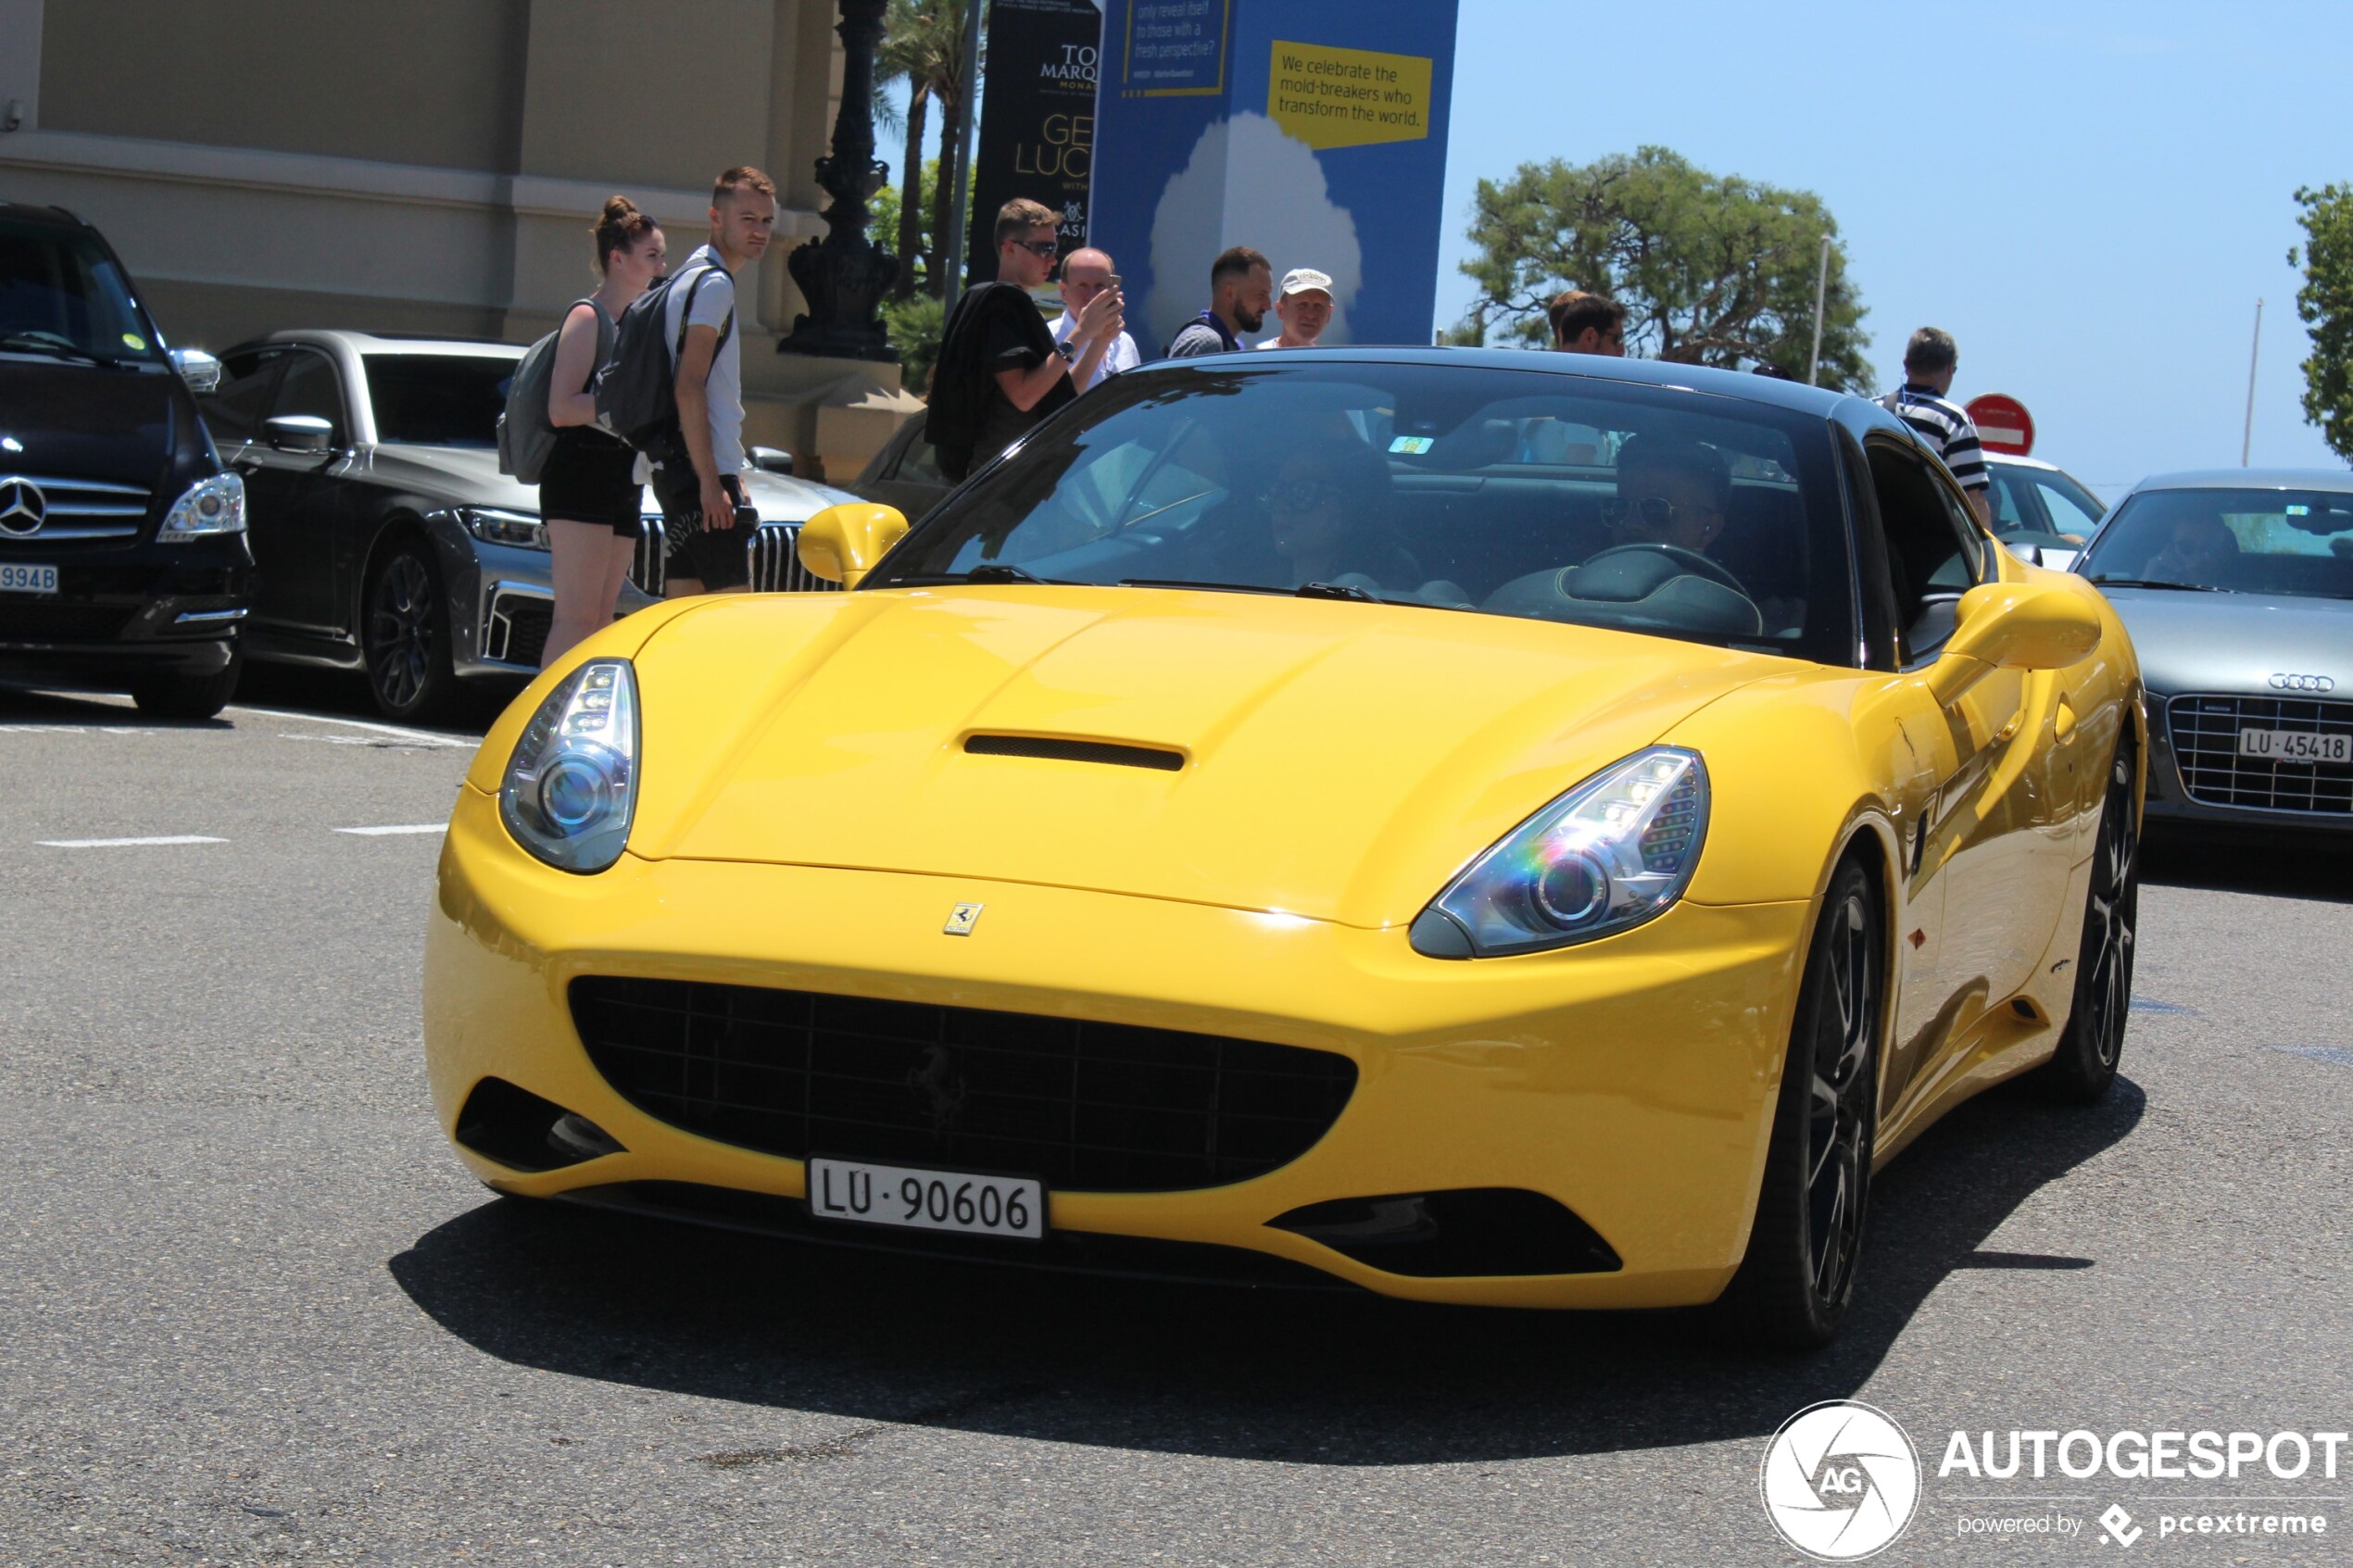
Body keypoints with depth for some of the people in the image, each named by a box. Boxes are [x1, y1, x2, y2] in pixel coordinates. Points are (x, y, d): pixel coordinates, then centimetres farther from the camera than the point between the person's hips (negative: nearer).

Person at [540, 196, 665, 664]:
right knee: (577, 617, -15)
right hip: (582, 477, -9)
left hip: (621, 482, 9)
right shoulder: (587, 317, -5)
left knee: (601, 619, 5)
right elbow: (562, 409, -15)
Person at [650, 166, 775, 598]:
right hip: (701, 470, -10)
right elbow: (689, 388, -19)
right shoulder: (714, 284, -11)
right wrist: (711, 481, -22)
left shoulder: (691, 276, 20)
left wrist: (732, 476, 23)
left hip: (678, 468, 10)